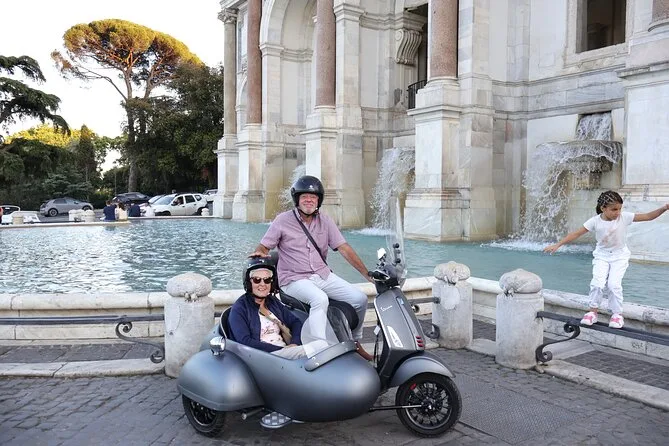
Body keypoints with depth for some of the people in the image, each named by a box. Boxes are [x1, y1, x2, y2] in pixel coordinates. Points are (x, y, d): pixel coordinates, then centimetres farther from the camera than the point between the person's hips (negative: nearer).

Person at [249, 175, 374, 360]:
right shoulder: (283, 220, -3)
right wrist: (259, 254, -25)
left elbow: (345, 249, 1)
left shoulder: (325, 221, 7)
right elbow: (263, 247, 1)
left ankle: (355, 343, 15)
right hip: (295, 280, -5)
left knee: (360, 298, -7)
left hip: (323, 275, 5)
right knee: (320, 299, -36)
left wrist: (368, 274, -7)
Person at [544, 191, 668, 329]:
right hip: (602, 256, 0)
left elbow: (648, 216, -14)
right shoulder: (595, 221, -17)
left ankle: (617, 313, 6)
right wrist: (558, 245, -20)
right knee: (597, 283, -15)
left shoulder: (624, 217, -15)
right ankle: (593, 312, 4)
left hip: (620, 256, 0)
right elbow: (576, 234, -16)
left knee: (614, 284, -14)